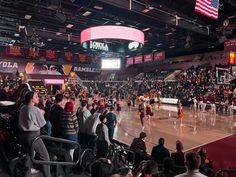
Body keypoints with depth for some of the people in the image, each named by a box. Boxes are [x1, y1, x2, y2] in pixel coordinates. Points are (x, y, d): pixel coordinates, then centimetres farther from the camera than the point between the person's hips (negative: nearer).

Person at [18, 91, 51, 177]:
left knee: (28, 156, 21)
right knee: (45, 157, 5)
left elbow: (21, 122, 13)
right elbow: (42, 124, -11)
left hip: (23, 135, 8)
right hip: (33, 135, -7)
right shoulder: (36, 109, -18)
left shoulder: (22, 109, 3)